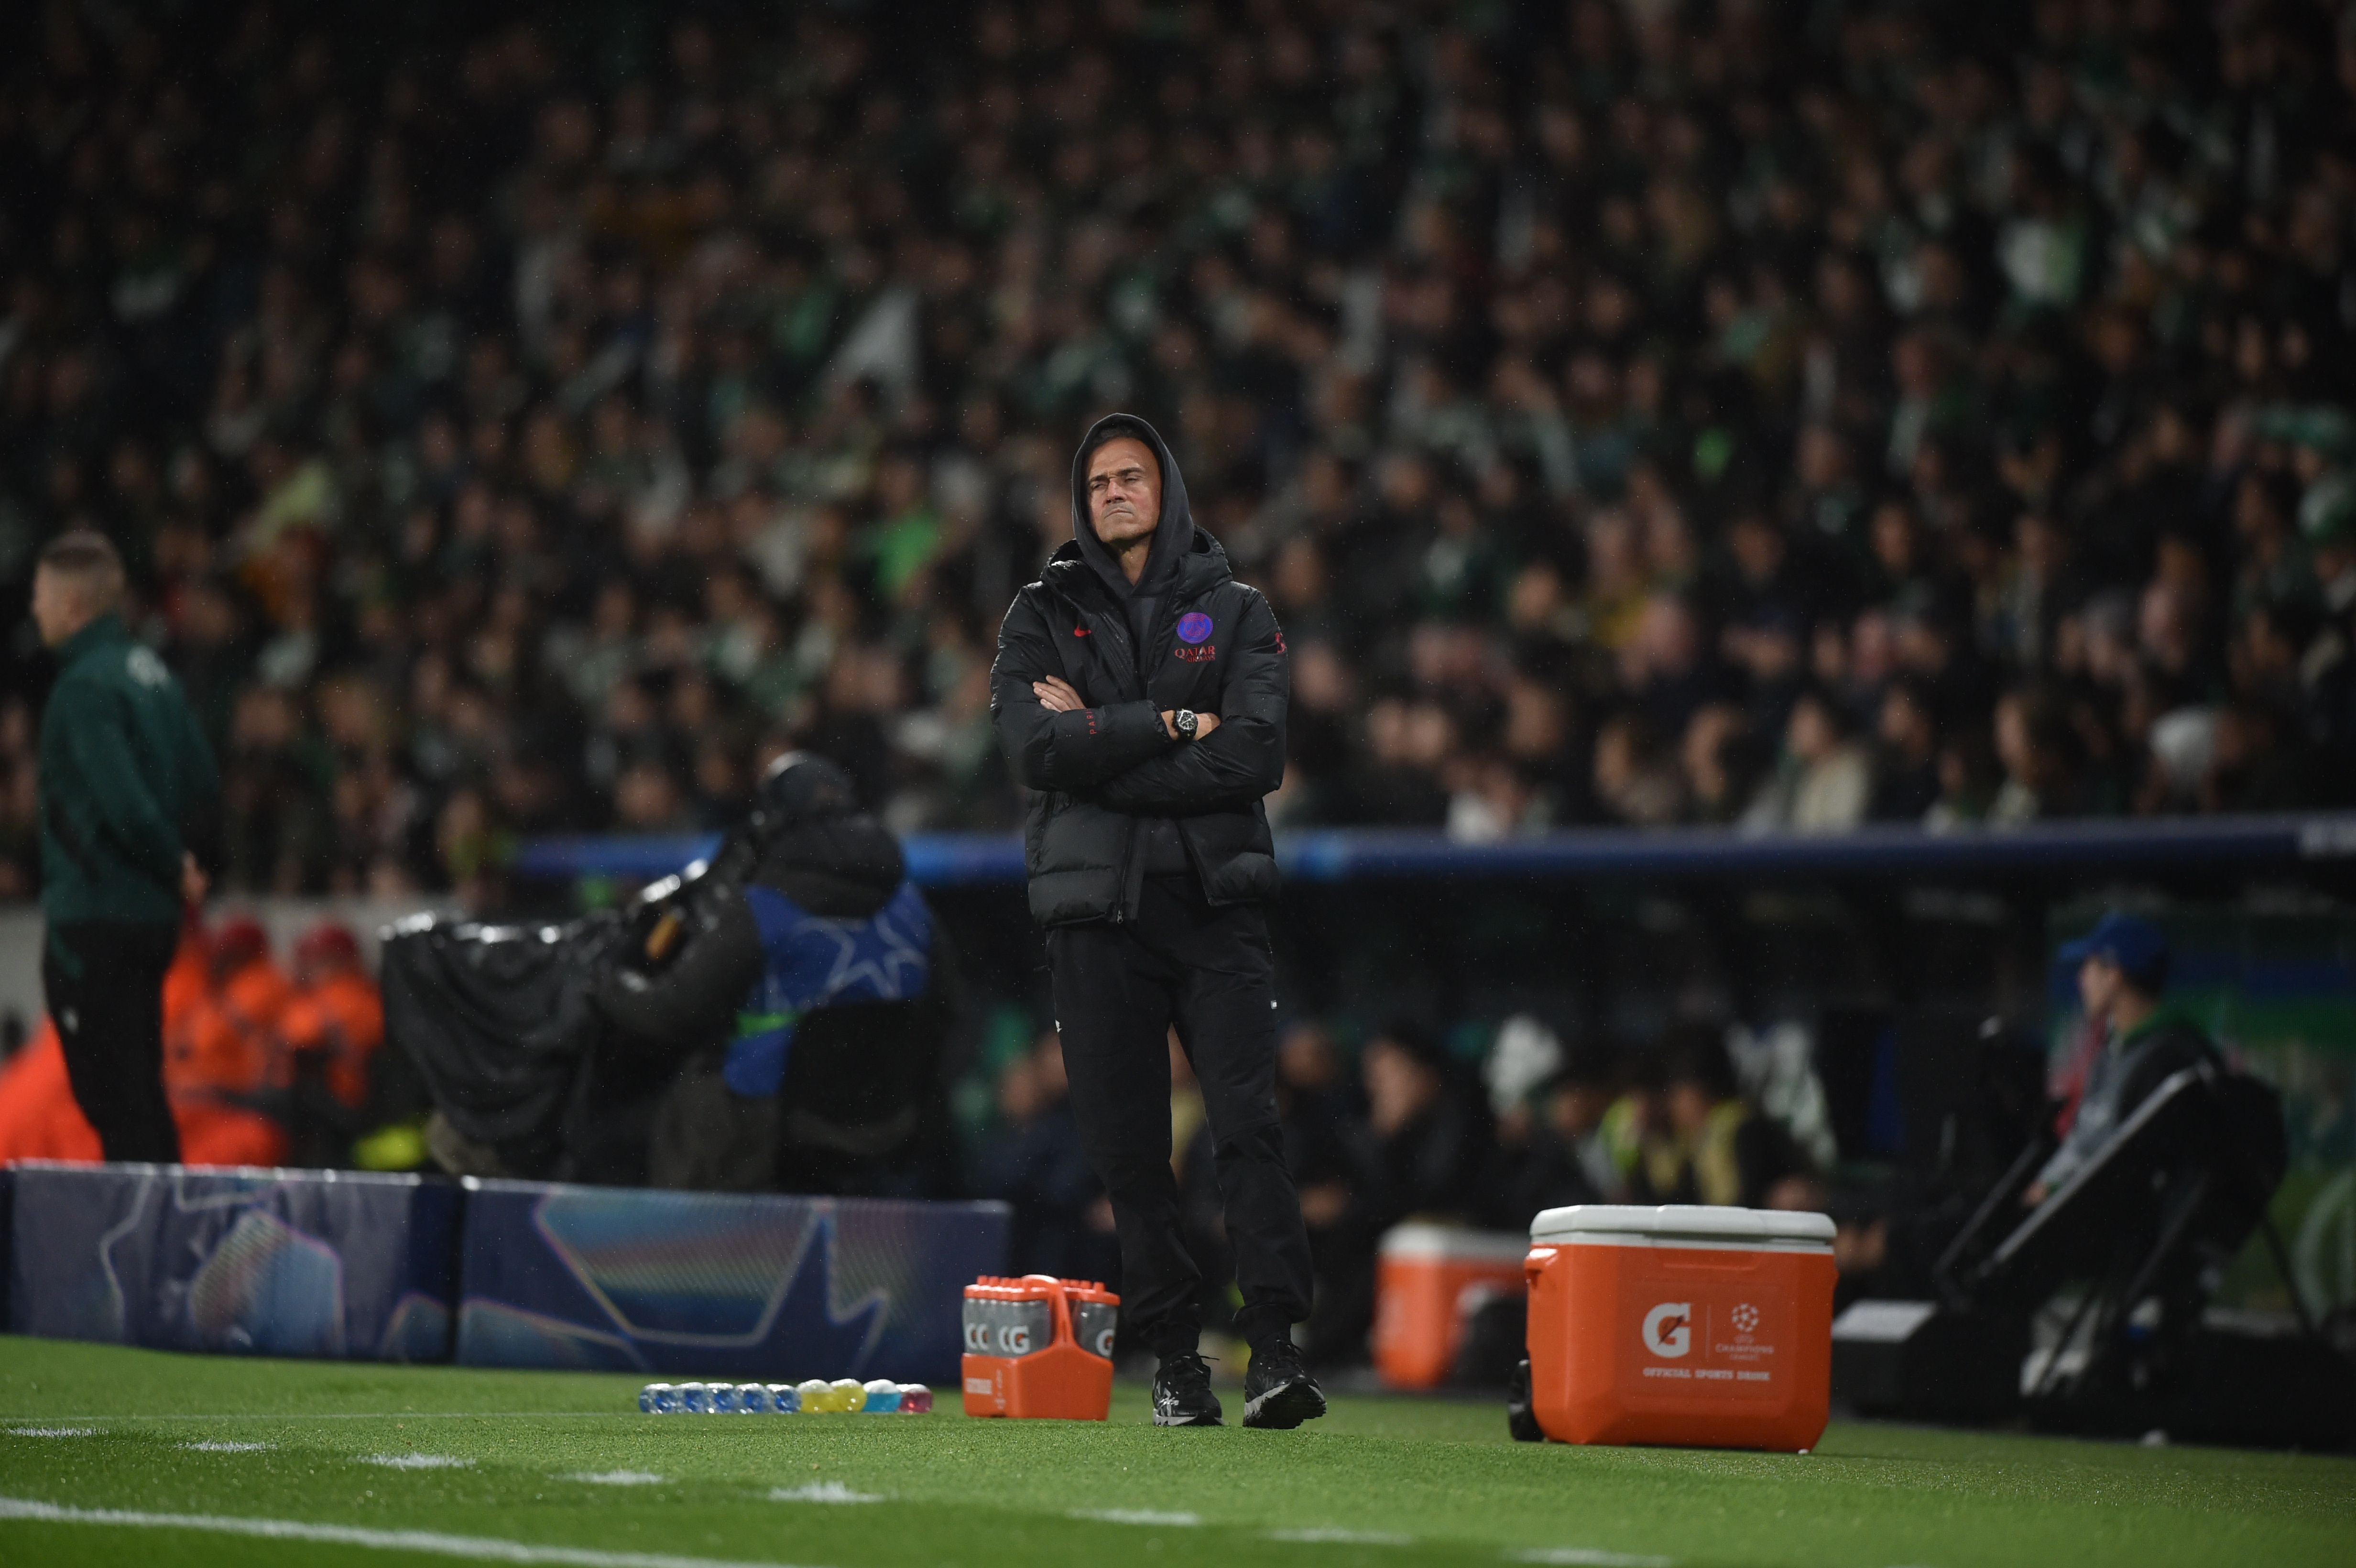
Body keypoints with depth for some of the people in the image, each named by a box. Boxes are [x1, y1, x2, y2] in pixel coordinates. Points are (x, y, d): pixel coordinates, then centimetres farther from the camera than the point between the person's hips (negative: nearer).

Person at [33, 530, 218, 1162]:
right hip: (153, 916, 9)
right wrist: (174, 858, 9)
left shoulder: (86, 687, -16)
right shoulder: (151, 671, 10)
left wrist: (174, 867, -9)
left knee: (111, 1096, -5)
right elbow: (204, 783, 14)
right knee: (142, 1093, 15)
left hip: (96, 915, -9)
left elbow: (124, 804, -23)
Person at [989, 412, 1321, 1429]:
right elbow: (1035, 751, -7)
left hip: (1216, 899, -1)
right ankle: (1176, 1362, 6)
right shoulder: (1042, 618, 11)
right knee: (1128, 1146, 0)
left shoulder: (1235, 613, 10)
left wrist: (1099, 743, -8)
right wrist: (1173, 724, -10)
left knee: (1248, 1126, -13)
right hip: (1097, 908, 1)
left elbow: (1255, 755, -6)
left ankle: (1274, 1348, -16)